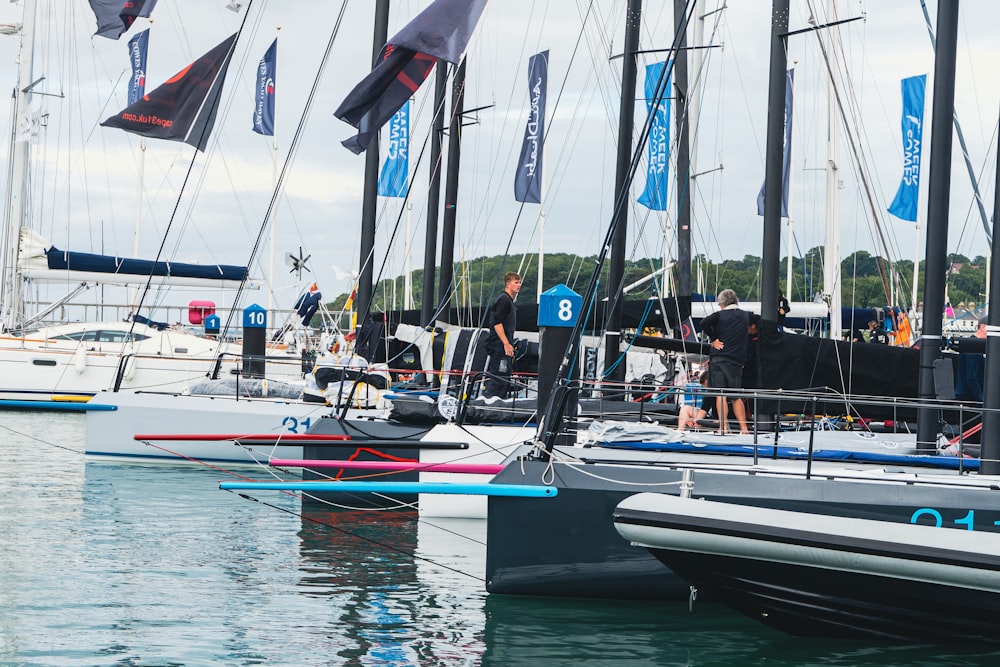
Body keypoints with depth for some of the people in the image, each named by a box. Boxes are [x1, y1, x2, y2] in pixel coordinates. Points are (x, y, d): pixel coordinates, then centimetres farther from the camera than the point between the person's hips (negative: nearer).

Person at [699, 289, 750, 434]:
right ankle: (744, 428, 8)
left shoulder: (719, 315, -1)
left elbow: (704, 323, -18)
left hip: (718, 358, -3)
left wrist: (713, 339, -7)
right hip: (737, 361, 3)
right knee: (736, 396, 13)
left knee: (720, 395, -7)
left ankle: (723, 427, -16)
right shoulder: (746, 316, 11)